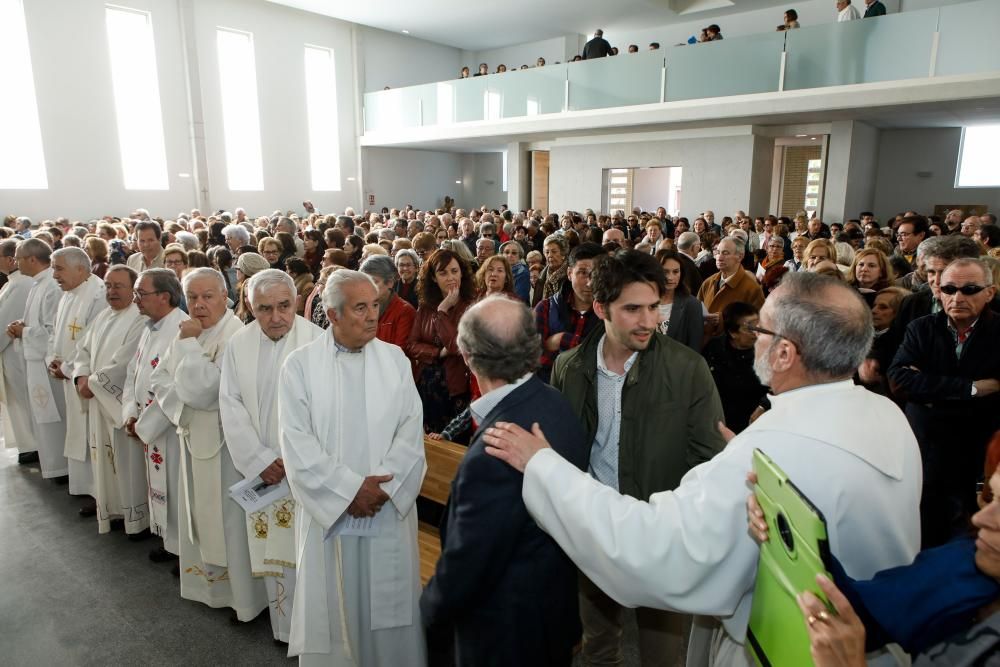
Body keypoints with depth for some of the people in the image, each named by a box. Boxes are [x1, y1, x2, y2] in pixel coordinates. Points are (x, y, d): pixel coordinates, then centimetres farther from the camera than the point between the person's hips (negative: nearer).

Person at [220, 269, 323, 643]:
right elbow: (231, 406, 1)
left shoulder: (317, 341, -13)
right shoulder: (238, 344, 1)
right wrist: (260, 459, -6)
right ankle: (284, 627, 30)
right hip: (261, 468, 4)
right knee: (273, 551, 13)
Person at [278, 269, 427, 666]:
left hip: (389, 508, 2)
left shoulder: (396, 359, 2)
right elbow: (296, 442, -9)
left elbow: (411, 430, -2)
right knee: (331, 607, 11)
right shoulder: (300, 365, -4)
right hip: (328, 509, -1)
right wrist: (350, 489, -13)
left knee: (389, 607, 12)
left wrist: (382, 486, -12)